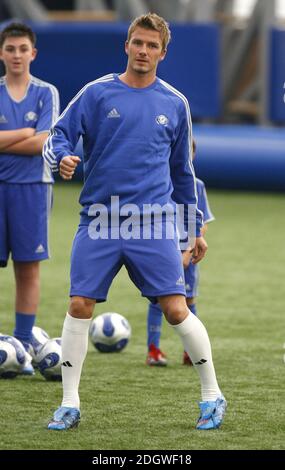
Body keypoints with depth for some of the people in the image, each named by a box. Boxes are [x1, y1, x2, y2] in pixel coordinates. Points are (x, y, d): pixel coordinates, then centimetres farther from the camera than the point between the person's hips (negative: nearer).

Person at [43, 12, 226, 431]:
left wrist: (196, 227, 18)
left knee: (176, 309, -6)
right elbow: (58, 138, 1)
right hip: (99, 220, 0)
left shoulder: (174, 104, 9)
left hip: (153, 222, 0)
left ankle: (212, 396, 9)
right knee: (80, 306, -5)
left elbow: (183, 171, 18)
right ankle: (70, 404, 6)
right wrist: (62, 158, -23)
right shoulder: (97, 93, 3)